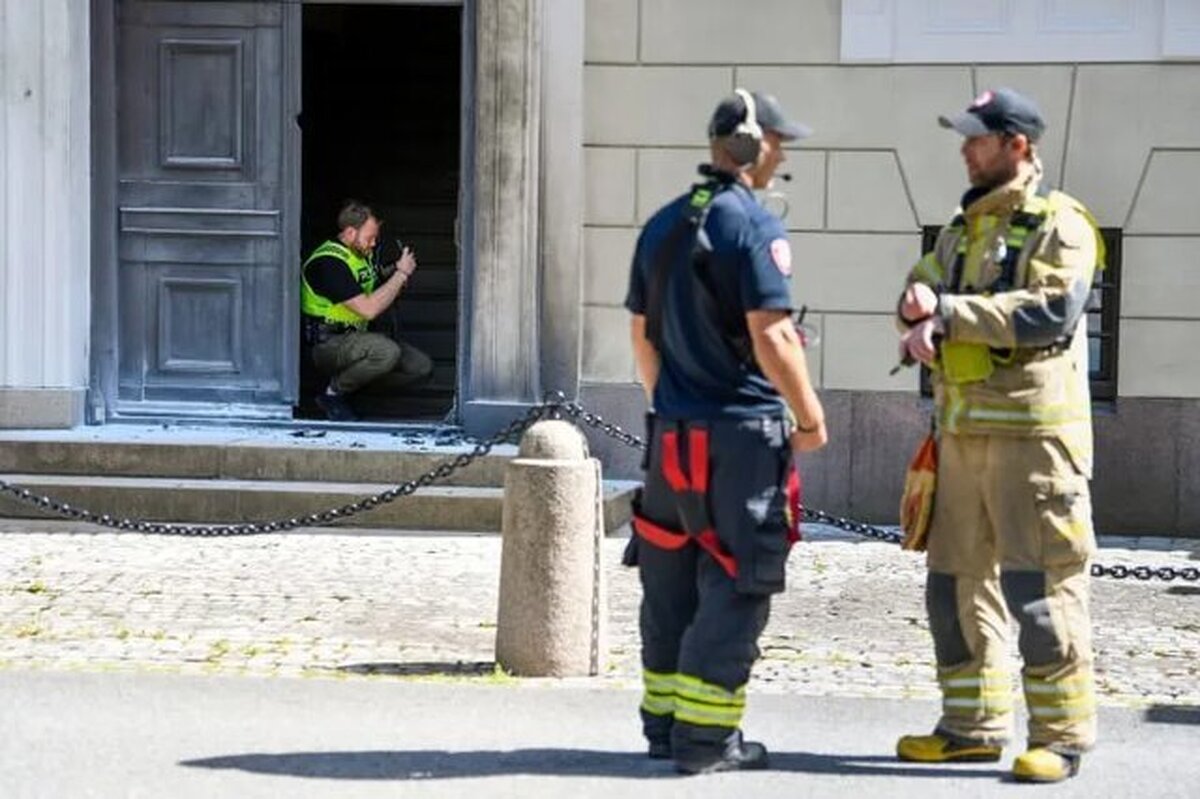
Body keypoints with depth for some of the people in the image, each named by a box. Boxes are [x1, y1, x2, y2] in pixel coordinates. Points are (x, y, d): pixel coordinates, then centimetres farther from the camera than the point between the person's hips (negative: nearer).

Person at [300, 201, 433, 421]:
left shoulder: (361, 255, 11)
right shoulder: (330, 262, -21)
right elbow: (368, 309, -28)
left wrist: (400, 274, 0)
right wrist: (401, 274, -19)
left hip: (354, 339, 9)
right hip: (328, 343, -9)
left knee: (421, 366, -4)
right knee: (386, 351, -36)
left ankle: (350, 385, 6)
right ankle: (333, 394, -12)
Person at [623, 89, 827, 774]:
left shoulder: (663, 225, 11)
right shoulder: (754, 225, -13)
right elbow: (771, 337, -18)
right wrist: (811, 415, -8)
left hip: (674, 433, 8)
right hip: (742, 433, -8)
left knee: (671, 578, 14)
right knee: (735, 587, -1)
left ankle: (664, 720, 21)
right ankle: (705, 735, 1)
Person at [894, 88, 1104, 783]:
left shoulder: (1059, 224, -6)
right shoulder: (964, 229, 19)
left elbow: (1051, 311, -20)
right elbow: (920, 296, 13)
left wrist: (950, 313, -15)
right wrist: (922, 319, -12)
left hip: (1031, 431, -8)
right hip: (963, 431, 8)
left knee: (1040, 586, -7)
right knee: (958, 580, 11)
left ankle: (1062, 736, 1)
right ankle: (974, 725, 21)